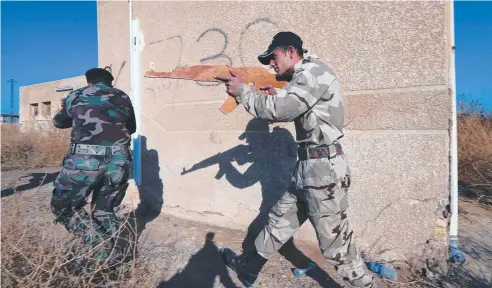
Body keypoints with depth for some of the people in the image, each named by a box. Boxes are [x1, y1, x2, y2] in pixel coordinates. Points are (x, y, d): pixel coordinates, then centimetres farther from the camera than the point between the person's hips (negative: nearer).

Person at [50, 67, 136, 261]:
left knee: (63, 207, 16)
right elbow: (132, 128, 27)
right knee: (105, 210, 20)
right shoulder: (123, 98, 15)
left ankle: (98, 243, 0)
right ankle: (106, 257, 21)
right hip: (119, 161, 3)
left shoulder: (75, 96, 14)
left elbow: (58, 122, 30)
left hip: (85, 160, -2)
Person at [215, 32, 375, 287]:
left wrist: (242, 90, -11)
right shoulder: (304, 76, 16)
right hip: (308, 166, 10)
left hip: (323, 169, -10)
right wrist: (273, 95, 7)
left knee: (335, 242, 2)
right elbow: (289, 110, 23)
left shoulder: (313, 71, -14)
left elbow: (278, 110, -24)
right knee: (279, 220, 19)